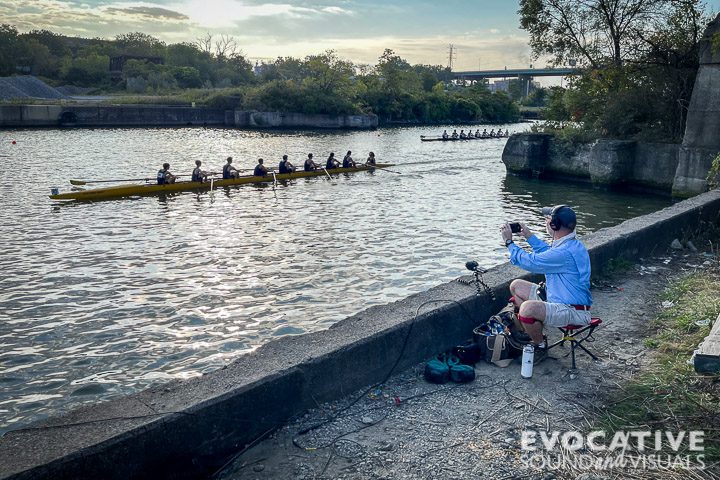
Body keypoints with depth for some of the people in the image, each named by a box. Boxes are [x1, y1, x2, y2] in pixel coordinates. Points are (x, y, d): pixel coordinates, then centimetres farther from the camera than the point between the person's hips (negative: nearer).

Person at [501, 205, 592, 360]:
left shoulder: (565, 252, -29)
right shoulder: (570, 244, 5)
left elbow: (530, 262, -21)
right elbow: (547, 251, 28)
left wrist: (509, 241, -8)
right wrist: (529, 236, 24)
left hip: (574, 312, -11)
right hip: (556, 299, 11)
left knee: (527, 308, -34)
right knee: (516, 286, 13)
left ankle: (540, 346, -5)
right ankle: (531, 332, 21)